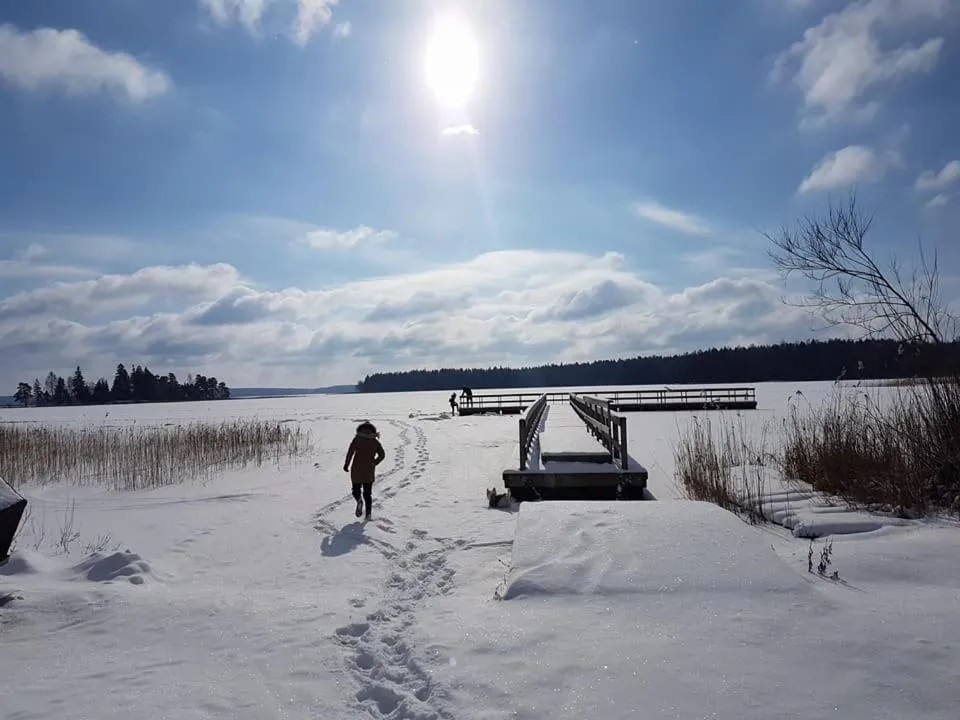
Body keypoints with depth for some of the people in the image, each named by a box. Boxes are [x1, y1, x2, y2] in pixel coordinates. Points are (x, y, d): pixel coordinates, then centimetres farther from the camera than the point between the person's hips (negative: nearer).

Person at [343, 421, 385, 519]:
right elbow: (382, 455, 1)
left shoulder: (357, 439, -2)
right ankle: (368, 513, 1)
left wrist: (346, 464, -4)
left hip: (356, 470, -2)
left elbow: (350, 451, -13)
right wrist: (373, 463, 11)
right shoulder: (375, 441, 5)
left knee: (356, 490, 14)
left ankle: (359, 500, -17)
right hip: (369, 471, 2)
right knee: (367, 493, 12)